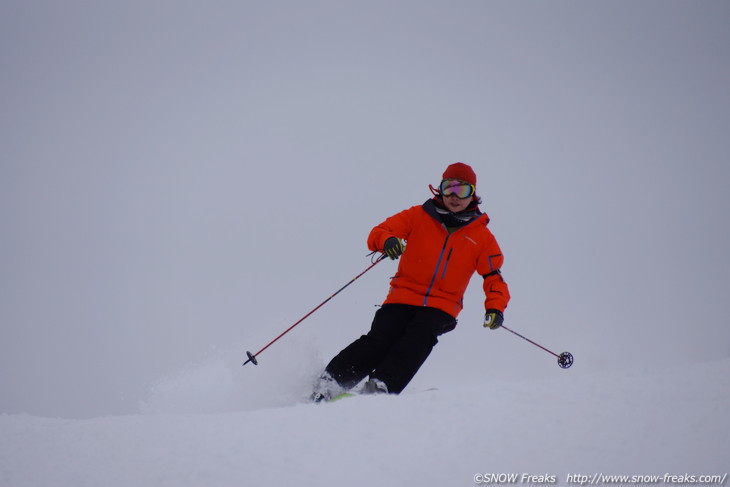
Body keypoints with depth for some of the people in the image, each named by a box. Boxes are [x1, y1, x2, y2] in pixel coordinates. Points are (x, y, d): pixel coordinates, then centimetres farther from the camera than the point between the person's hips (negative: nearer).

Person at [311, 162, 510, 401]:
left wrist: (495, 308, -11)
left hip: (441, 307, 1)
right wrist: (387, 240, -27)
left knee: (418, 339, -28)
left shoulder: (482, 237, 8)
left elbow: (494, 277, 8)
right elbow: (378, 232, -1)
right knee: (380, 339, -20)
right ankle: (328, 384, -20)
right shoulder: (418, 216, 6)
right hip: (404, 297, 0)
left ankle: (380, 387, -39)